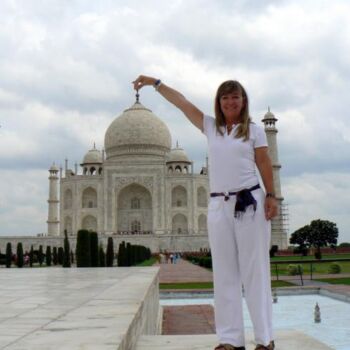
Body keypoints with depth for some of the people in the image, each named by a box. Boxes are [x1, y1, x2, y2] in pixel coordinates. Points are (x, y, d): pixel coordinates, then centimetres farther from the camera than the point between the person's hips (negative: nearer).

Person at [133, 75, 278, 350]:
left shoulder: (254, 130, 6)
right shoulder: (211, 127, 14)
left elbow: (265, 166, 4)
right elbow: (180, 101, 14)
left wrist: (271, 197, -5)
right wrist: (155, 82, 15)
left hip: (250, 203, -3)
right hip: (219, 205, 4)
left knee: (255, 272, -3)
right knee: (224, 275, 3)